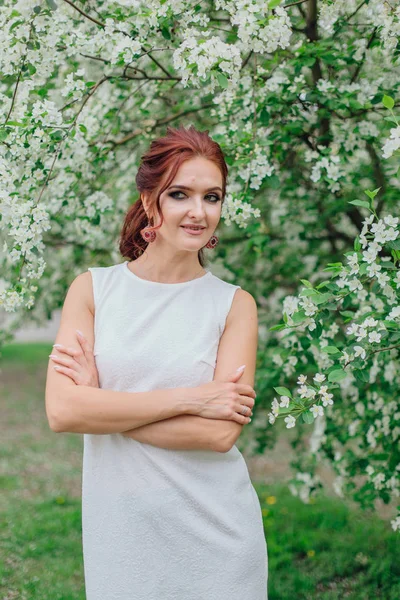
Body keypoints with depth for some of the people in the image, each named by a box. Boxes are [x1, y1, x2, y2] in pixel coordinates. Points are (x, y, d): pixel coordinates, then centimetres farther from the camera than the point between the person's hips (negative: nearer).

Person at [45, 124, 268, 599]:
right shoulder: (92, 289, 0)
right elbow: (61, 411, -13)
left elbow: (221, 433, -13)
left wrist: (104, 406, -13)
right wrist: (188, 399, -15)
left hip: (214, 535, 0)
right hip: (119, 533, 1)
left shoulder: (235, 305, -2)